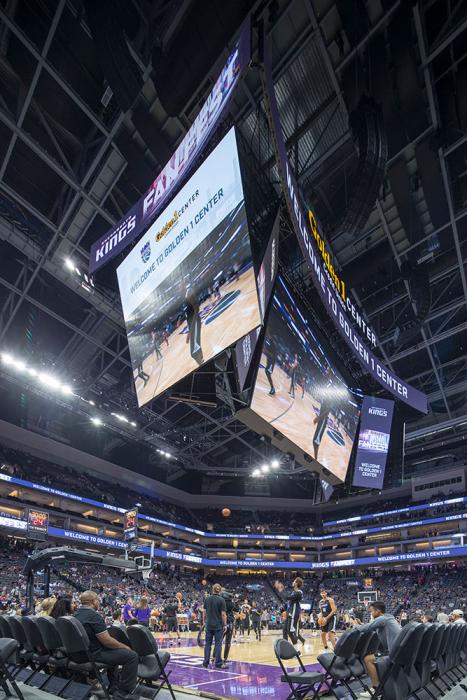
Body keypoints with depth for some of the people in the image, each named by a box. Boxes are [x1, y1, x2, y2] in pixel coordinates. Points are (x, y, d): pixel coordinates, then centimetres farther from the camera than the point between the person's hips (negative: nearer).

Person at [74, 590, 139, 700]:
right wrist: (125, 646, -7)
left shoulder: (76, 614, 4)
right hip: (94, 654, -10)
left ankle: (114, 686, 37)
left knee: (114, 650, 32)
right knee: (132, 655, -7)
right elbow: (107, 641, -24)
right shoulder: (94, 616, -25)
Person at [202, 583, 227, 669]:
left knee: (208, 644, 12)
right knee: (218, 644, 5)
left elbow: (204, 611, 4)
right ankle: (218, 663, 7)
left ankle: (205, 663, 16)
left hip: (209, 625, 4)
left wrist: (204, 622, 14)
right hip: (218, 625, -3)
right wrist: (225, 624, -3)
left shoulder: (207, 598, 1)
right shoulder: (221, 600, -11)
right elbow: (223, 614, -11)